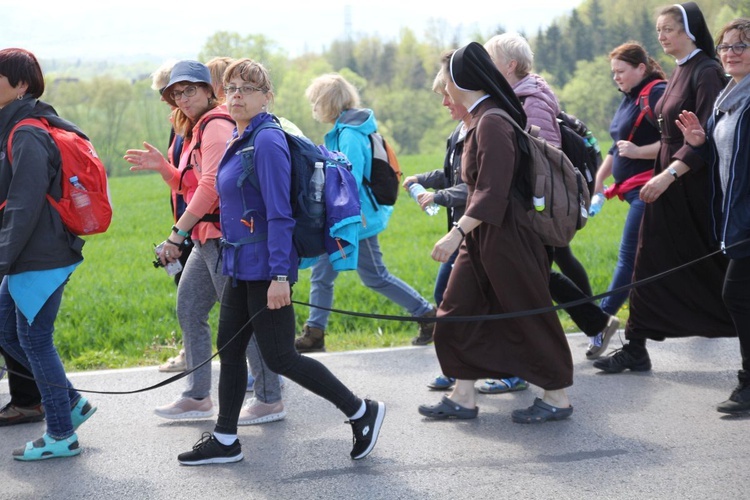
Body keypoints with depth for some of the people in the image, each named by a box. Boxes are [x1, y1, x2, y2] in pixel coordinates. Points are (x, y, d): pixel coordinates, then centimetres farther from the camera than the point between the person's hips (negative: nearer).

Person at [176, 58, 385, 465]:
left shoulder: (267, 142, -17)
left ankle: (361, 412, 7)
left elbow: (279, 214, -21)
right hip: (240, 266, 9)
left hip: (265, 269, -9)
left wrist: (279, 275, -25)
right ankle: (224, 440, 22)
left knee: (278, 357, -4)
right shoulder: (239, 140, 11)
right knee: (229, 350, 12)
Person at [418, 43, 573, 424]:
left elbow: (493, 191, -25)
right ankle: (463, 398, 16)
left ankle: (557, 398, 12)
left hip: (504, 235, -10)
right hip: (480, 236, 10)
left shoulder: (492, 122, -19)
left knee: (526, 314, 1)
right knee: (456, 316, 10)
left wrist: (457, 232, -30)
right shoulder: (480, 120, 10)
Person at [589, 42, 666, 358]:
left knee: (629, 258, -9)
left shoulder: (657, 94, -11)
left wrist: (638, 151, -23)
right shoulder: (630, 98, 19)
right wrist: (598, 182, 22)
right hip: (633, 188, 10)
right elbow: (617, 147, 27)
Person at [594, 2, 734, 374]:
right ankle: (635, 349, 9)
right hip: (667, 183, 9)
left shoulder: (706, 72, -13)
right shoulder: (679, 72, 14)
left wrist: (669, 174, -27)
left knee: (712, 266, 0)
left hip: (694, 186, -9)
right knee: (650, 265, 6)